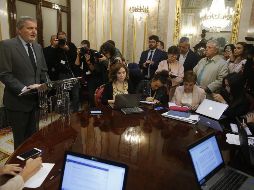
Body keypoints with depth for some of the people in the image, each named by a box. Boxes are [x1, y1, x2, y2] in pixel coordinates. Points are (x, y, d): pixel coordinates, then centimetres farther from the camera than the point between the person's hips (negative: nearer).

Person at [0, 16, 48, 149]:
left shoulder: (38, 47, 10)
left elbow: (43, 71, 13)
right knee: (20, 139, 12)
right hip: (18, 101, -5)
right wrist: (23, 89, -24)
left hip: (36, 100, 6)